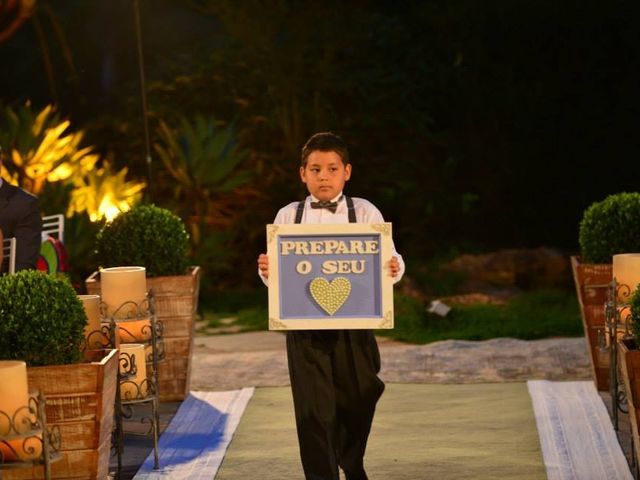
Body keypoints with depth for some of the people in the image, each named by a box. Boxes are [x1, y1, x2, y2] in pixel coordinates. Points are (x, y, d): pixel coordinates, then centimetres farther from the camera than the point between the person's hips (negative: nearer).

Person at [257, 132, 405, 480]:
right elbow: (277, 274, 5)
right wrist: (266, 270, -17)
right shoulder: (288, 217, 5)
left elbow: (388, 260, -3)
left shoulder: (365, 213, 2)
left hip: (353, 325, 1)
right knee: (313, 411, -3)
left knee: (357, 402, 14)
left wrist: (394, 269, -25)